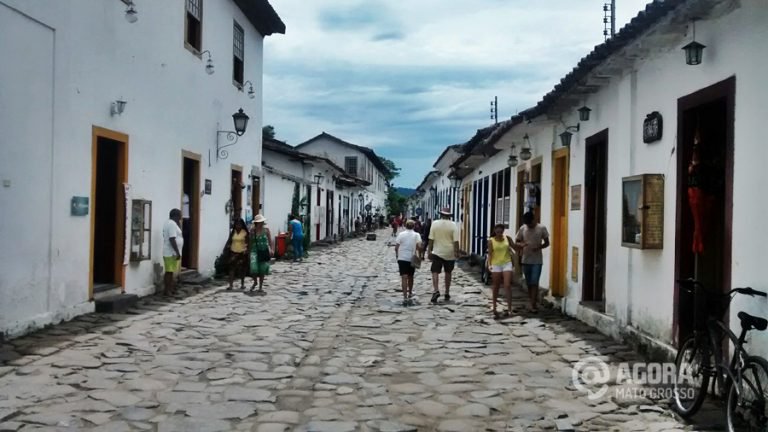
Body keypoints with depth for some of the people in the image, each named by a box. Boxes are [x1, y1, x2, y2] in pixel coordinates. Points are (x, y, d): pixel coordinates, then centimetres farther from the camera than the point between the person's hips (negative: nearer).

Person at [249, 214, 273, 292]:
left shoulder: (266, 230, 1)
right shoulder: (252, 231, 1)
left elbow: (270, 240, 1)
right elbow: (250, 242, 7)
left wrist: (271, 250, -6)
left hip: (264, 251, 0)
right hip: (255, 251, 0)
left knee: (262, 269, 6)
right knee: (254, 267, -15)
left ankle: (261, 286, 19)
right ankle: (255, 282, 13)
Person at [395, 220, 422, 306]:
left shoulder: (401, 234, 1)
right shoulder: (416, 235, 0)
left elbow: (396, 247, -1)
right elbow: (419, 246, -13)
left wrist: (397, 255, 15)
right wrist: (419, 256, -2)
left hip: (402, 258, -1)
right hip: (412, 259, 1)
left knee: (404, 278, -7)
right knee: (410, 277, 19)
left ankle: (405, 298, -20)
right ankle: (410, 295, 35)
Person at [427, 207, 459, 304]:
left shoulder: (435, 223, -3)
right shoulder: (453, 225, -5)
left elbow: (431, 239, -3)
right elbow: (456, 241, -10)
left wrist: (429, 251, 3)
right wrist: (456, 252, -5)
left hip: (437, 252, -1)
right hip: (449, 253, 1)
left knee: (435, 272, -3)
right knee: (448, 273, 14)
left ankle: (436, 290, -24)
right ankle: (447, 294, 20)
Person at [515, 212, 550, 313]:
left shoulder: (541, 228, -5)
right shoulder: (523, 228, 2)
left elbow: (547, 243, 2)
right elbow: (517, 242, 7)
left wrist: (539, 247, -18)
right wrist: (521, 244, -17)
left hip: (537, 260, -3)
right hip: (526, 260, 3)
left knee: (534, 283, -8)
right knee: (529, 283, 10)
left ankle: (533, 305, -7)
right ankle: (532, 303, 21)